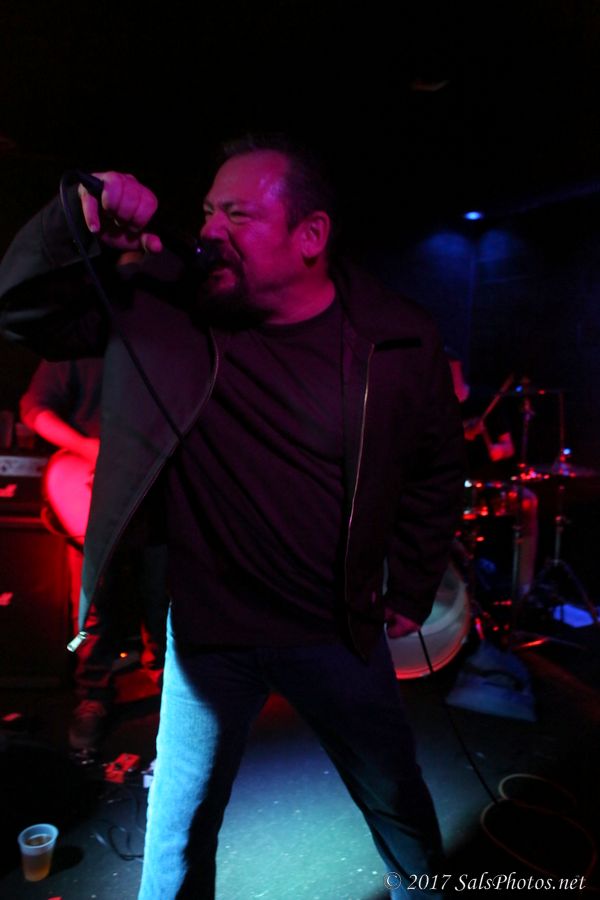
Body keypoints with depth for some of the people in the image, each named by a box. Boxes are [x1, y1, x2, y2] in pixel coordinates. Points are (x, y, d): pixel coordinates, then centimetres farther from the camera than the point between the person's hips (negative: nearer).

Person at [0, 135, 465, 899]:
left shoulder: (401, 338, -10)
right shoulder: (160, 307, -9)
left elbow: (437, 467, 2)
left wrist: (412, 590, 6)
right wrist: (75, 223, -22)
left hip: (340, 631, 1)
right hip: (207, 632, 1)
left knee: (399, 808, 23)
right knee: (178, 835, 19)